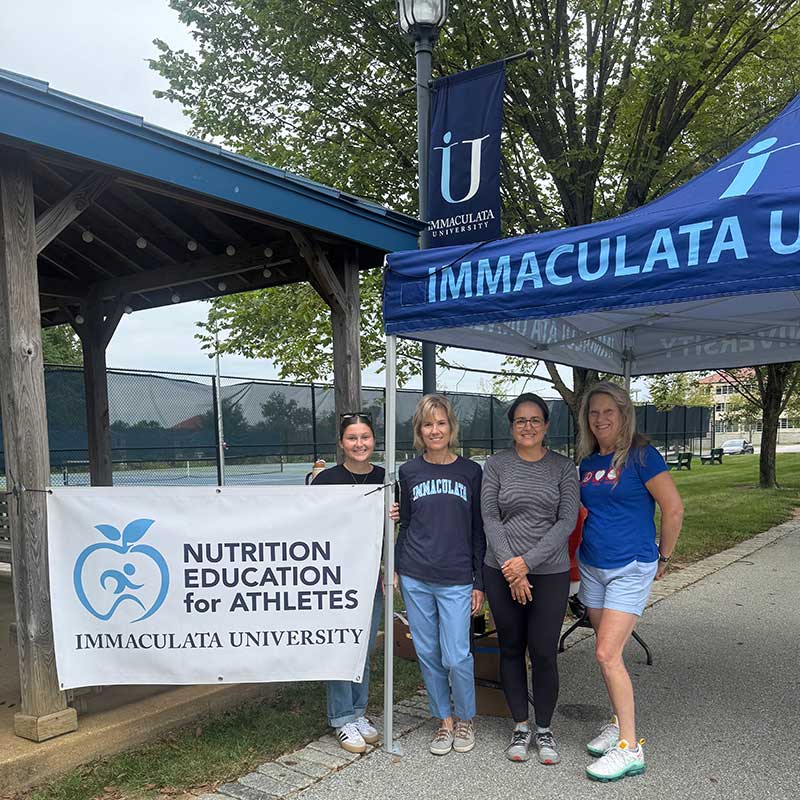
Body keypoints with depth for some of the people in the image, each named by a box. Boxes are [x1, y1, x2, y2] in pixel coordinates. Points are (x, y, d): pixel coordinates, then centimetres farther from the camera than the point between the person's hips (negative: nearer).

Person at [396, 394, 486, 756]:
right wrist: (396, 569, 4)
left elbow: (478, 531, 3)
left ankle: (465, 719, 24)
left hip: (456, 580, -2)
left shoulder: (470, 472, 1)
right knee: (428, 654, 9)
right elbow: (404, 525, 11)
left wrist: (479, 582, 1)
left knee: (456, 657, -2)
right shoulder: (409, 472, 4)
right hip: (415, 579, 2)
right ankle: (444, 720, 28)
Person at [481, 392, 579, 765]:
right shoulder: (496, 465, 1)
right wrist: (511, 569, -11)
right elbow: (489, 518, -3)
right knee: (511, 649, 11)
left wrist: (528, 561, -13)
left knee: (544, 653, 2)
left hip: (550, 573, -1)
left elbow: (567, 521, -5)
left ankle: (544, 729, 23)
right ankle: (520, 726, 28)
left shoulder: (563, 467, 1)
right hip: (502, 573, 1)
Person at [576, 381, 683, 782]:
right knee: (607, 652, 13)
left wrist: (662, 558, -2)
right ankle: (619, 723, 30)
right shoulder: (587, 462, 7)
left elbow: (673, 508, -10)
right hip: (591, 566, 6)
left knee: (607, 654, -11)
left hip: (630, 568, -6)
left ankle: (630, 748, 0)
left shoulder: (640, 455, -12)